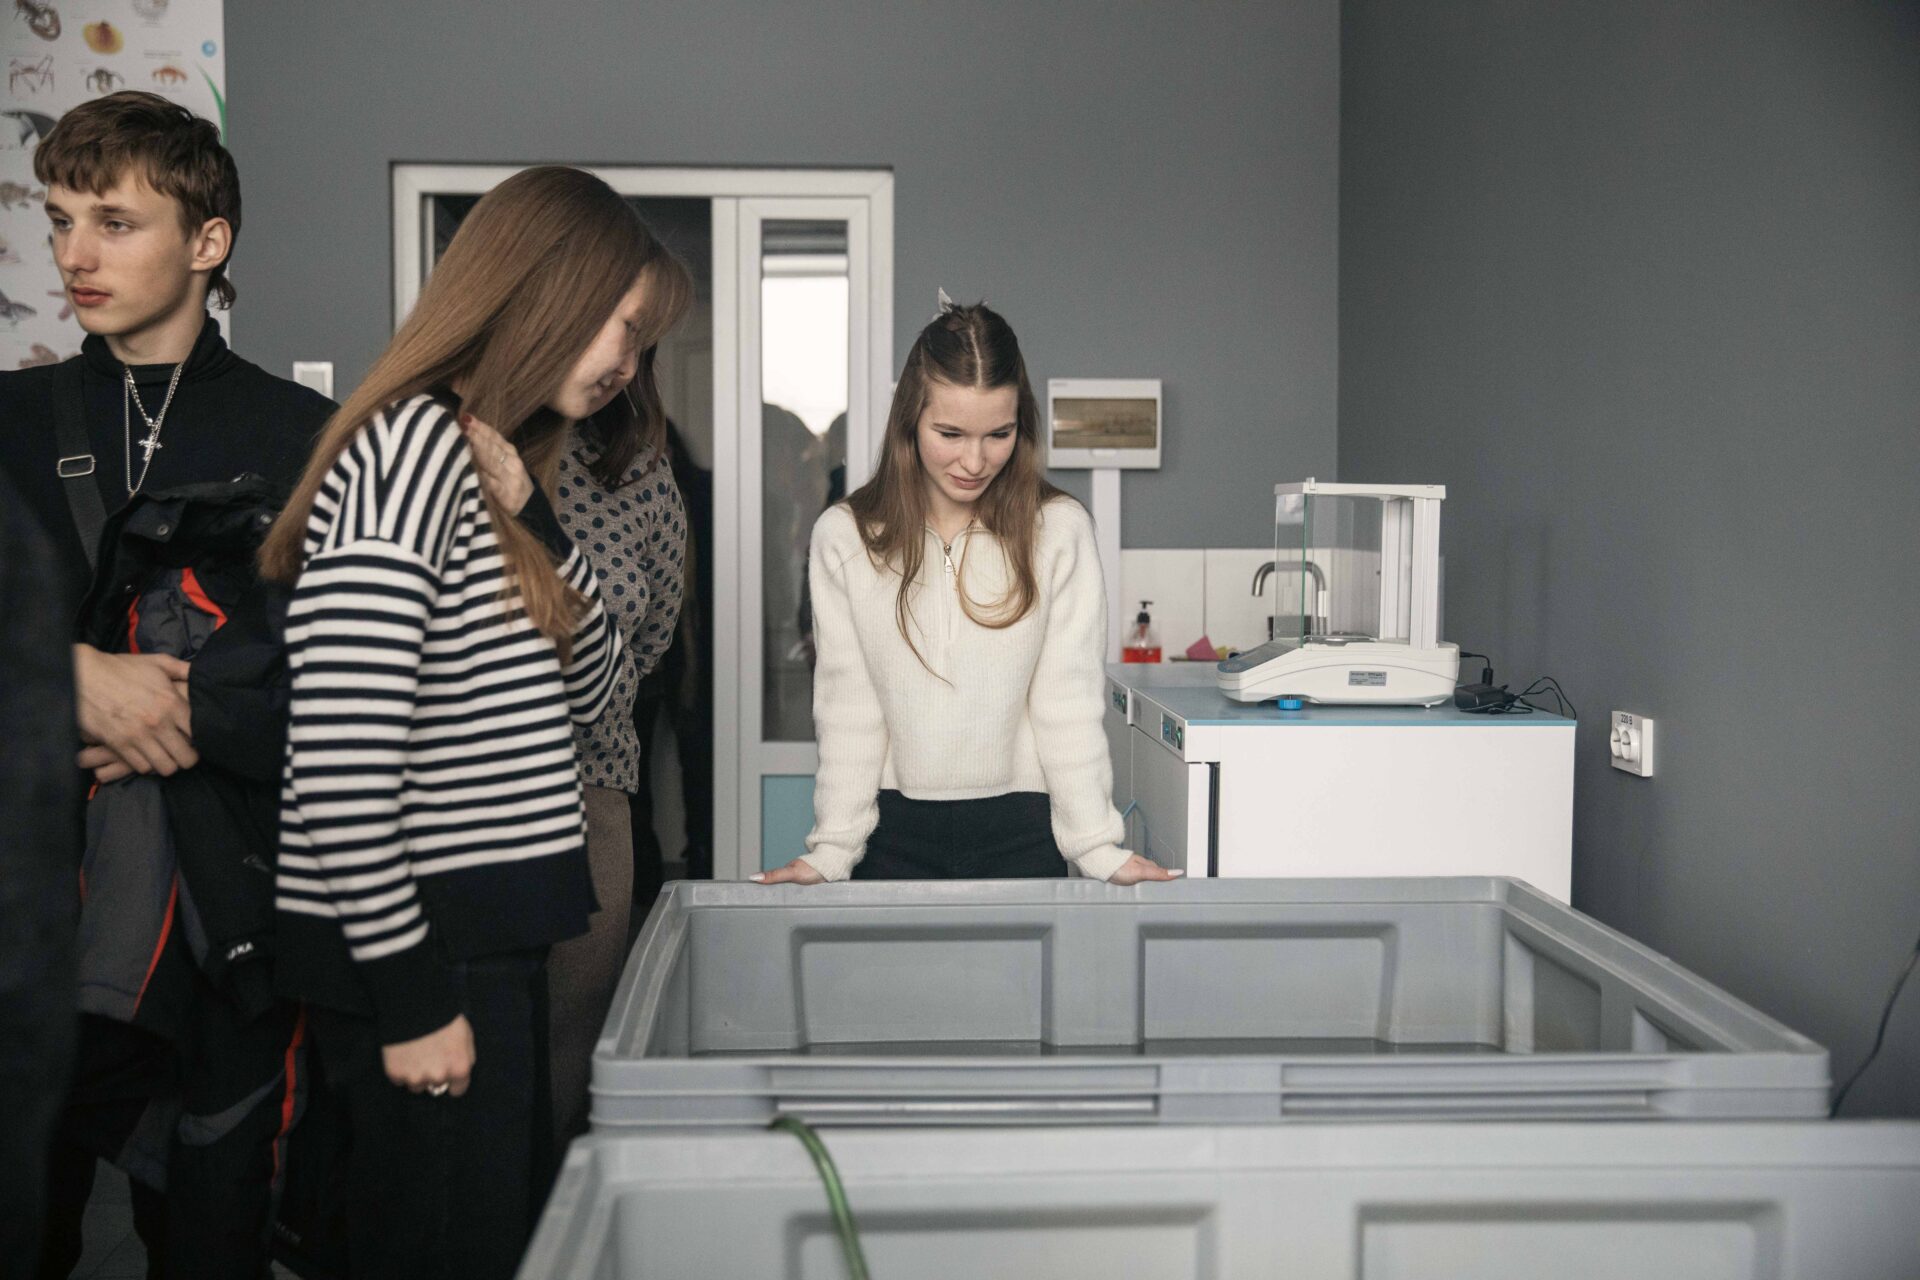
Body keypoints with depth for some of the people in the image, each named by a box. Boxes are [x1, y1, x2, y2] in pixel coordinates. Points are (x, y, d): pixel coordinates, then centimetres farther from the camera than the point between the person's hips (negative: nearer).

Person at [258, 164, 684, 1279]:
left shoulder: (497, 469, 13)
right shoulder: (411, 448, -17)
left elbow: (588, 694, 12)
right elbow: (340, 762, -23)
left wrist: (534, 520, -2)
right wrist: (411, 998, -18)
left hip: (493, 938, 9)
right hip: (422, 955, -9)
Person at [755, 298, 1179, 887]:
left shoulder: (1059, 530, -4)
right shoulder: (844, 537, -2)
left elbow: (1068, 702, -4)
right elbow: (847, 709, 0)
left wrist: (1098, 848, -8)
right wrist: (832, 849, -6)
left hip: (1021, 832, 0)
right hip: (895, 832, 1)